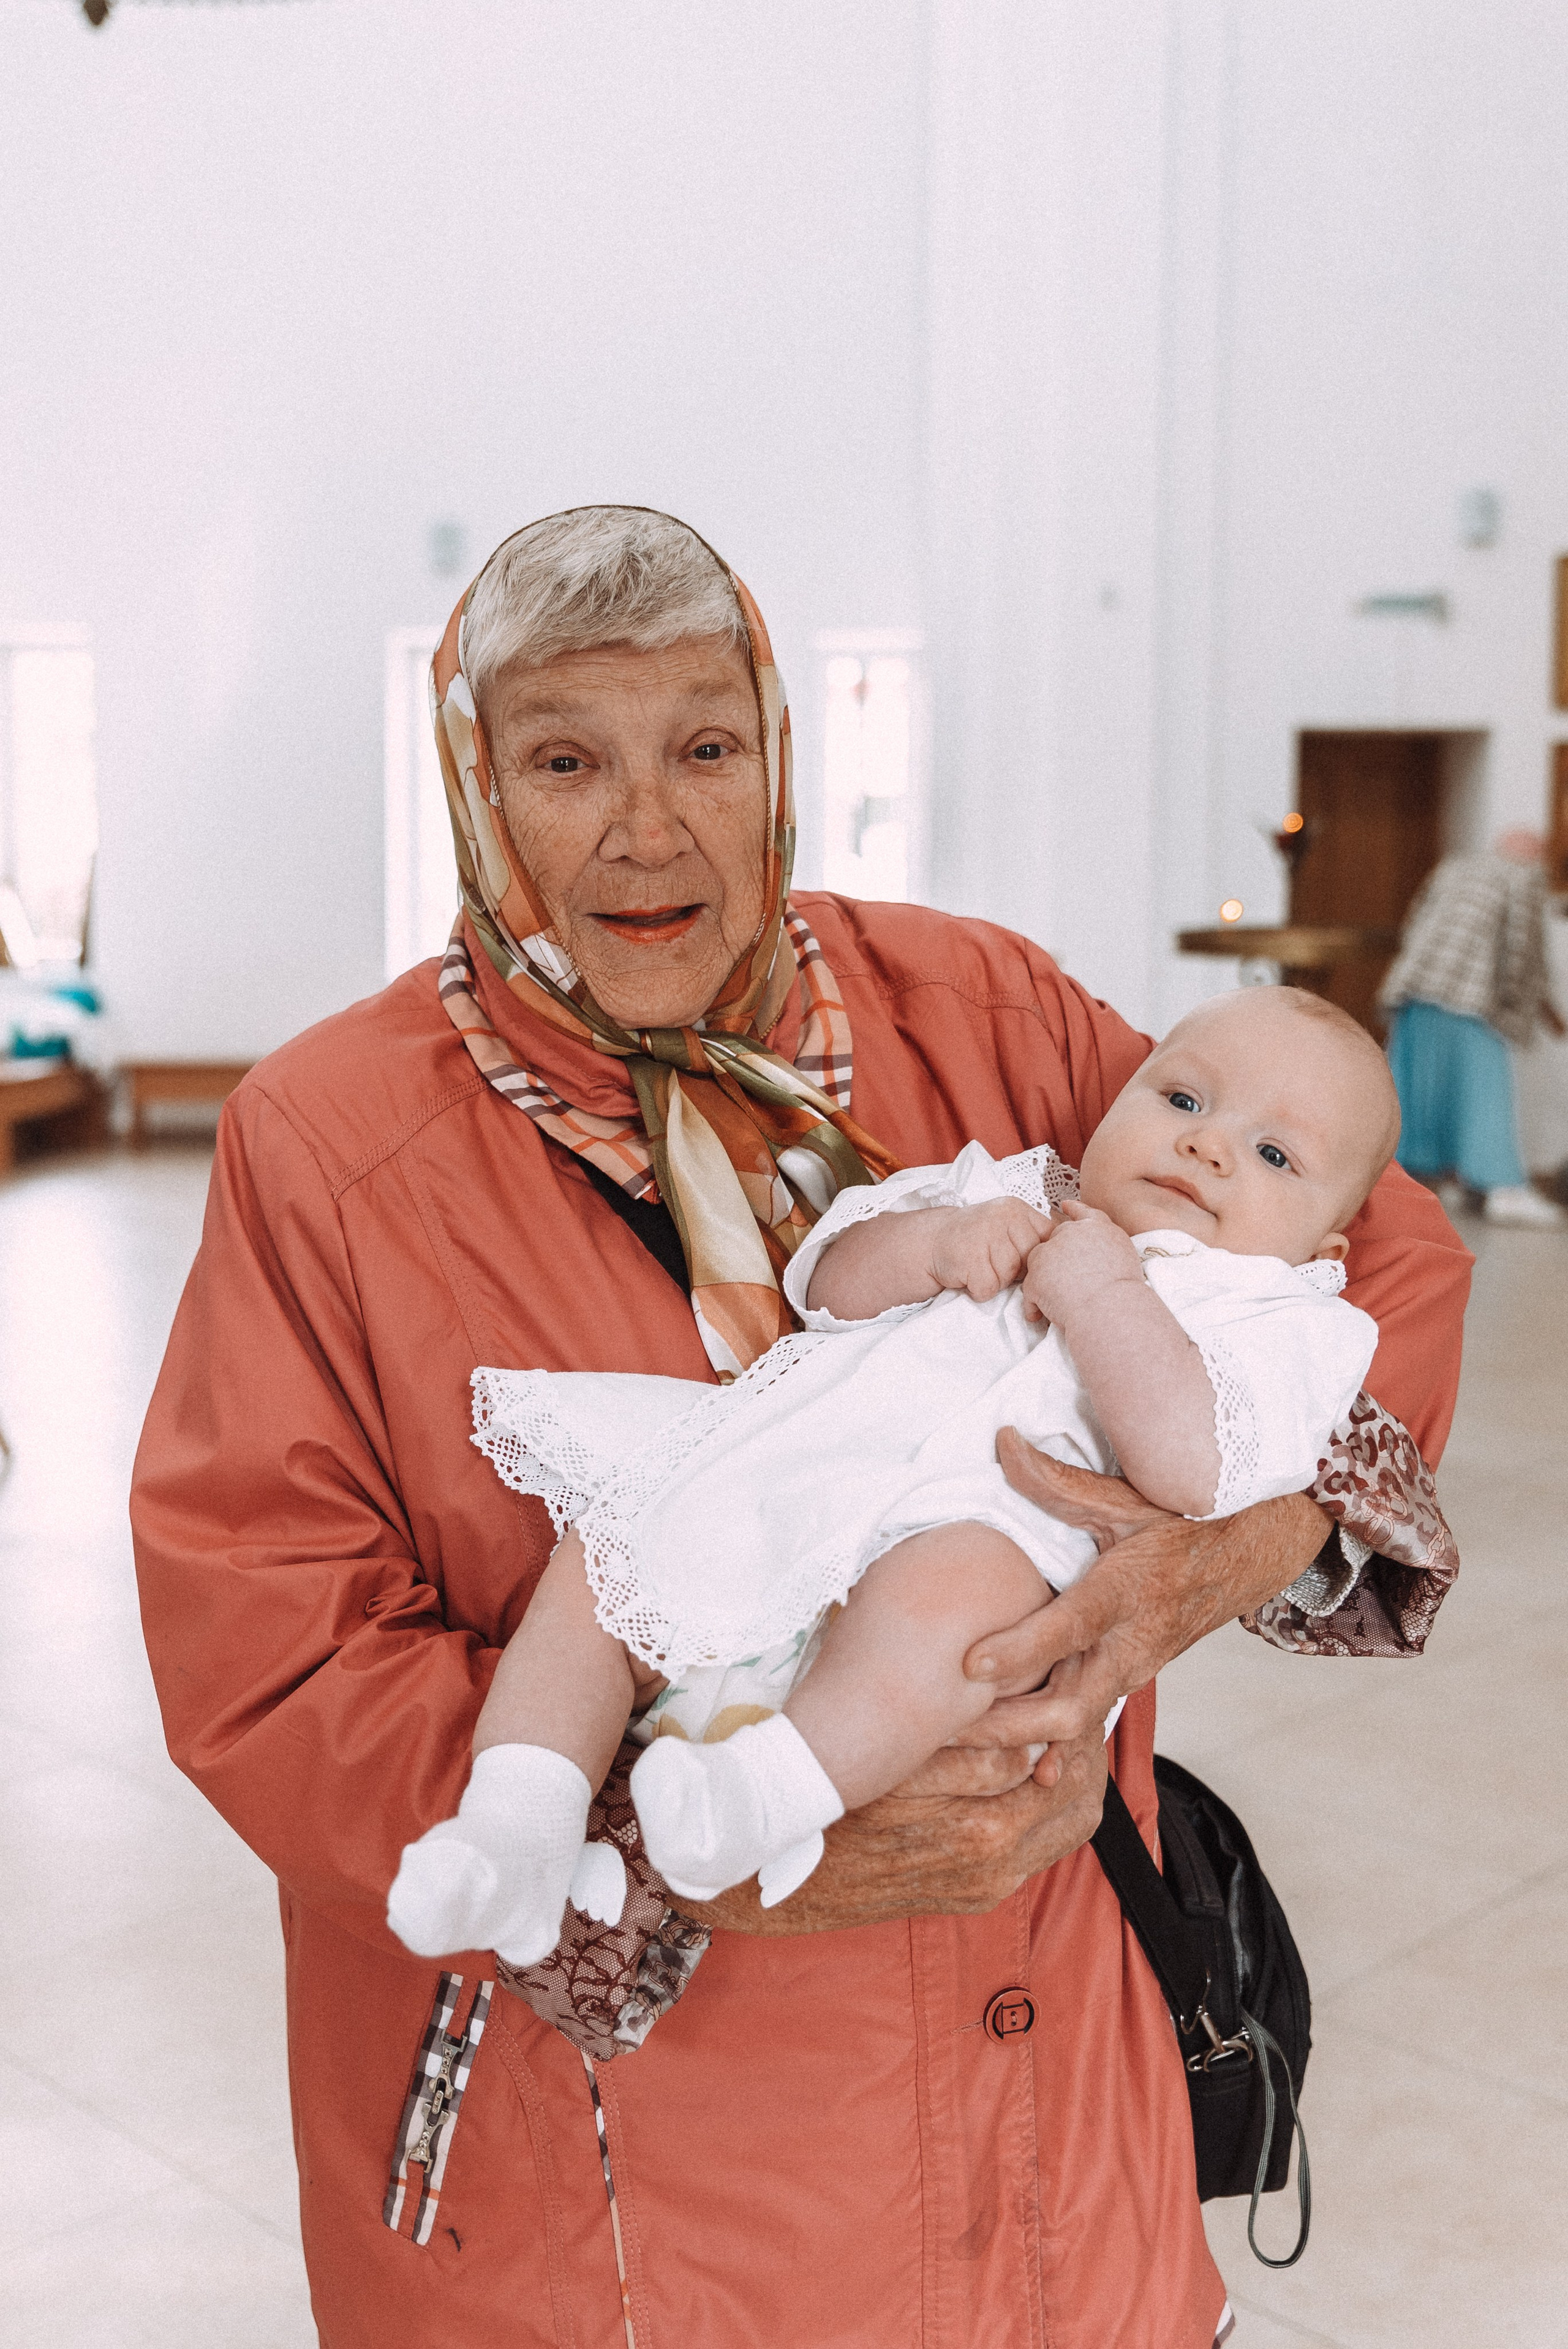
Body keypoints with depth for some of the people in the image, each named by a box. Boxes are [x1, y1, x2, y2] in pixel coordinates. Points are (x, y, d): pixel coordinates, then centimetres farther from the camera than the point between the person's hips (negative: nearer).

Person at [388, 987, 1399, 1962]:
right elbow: (831, 1283, 20)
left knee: (943, 1594, -39)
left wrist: (1100, 1293, -8)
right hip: (780, 1471, 7)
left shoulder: (1271, 1322, 10)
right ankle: (518, 1827, -18)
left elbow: (1195, 1463, -11)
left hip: (984, 1522, -6)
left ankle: (758, 1793, -43)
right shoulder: (1016, 1202, 29)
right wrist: (936, 1243, 1)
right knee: (592, 1564, -10)